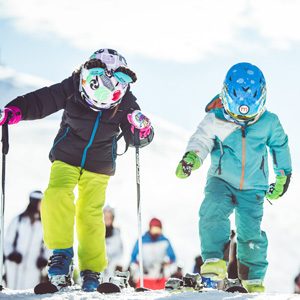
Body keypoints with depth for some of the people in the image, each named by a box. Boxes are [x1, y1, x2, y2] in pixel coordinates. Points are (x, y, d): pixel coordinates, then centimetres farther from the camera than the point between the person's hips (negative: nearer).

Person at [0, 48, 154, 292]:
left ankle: (92, 271, 9)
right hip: (67, 157, 0)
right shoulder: (72, 89, -18)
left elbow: (136, 139, -8)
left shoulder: (125, 103, -13)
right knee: (57, 197, -23)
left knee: (90, 214, -2)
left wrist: (142, 130, -31)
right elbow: (40, 101, -14)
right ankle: (62, 253, -13)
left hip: (98, 165, 1)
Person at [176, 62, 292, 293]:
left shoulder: (269, 123, -5)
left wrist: (283, 176, 20)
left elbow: (280, 146, 11)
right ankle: (214, 260, -32)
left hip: (253, 188, 1)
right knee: (213, 211, -30)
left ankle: (254, 278, 17)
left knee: (250, 232, -3)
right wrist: (192, 157, -43)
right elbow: (202, 139, -19)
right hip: (221, 181, -1)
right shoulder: (215, 120, -10)